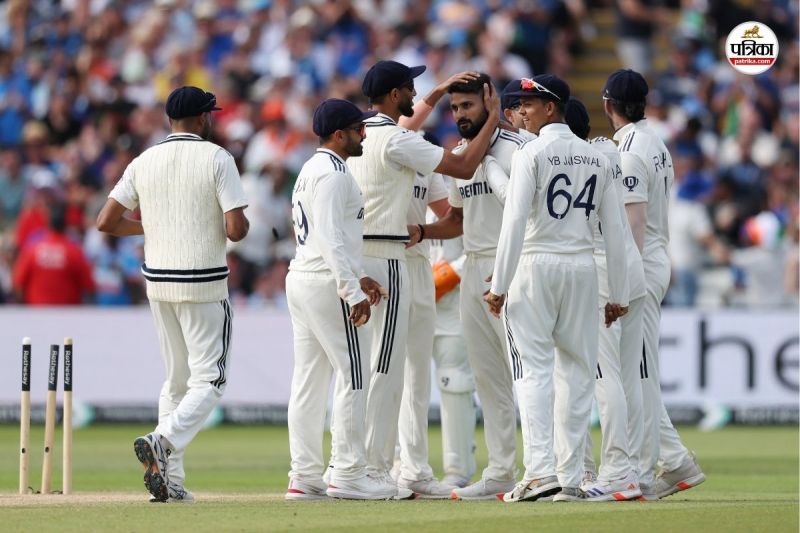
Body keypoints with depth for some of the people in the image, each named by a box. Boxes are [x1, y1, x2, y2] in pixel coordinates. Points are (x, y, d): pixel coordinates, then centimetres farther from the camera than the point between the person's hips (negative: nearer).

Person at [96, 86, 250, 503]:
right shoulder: (217, 159, -8)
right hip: (204, 286, -5)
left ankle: (171, 479, 7)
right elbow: (236, 229, -15)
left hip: (158, 282, 5)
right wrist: (244, 224, 9)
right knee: (208, 380, -1)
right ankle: (164, 441, -27)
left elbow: (105, 221, 1)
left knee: (176, 379, 14)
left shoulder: (144, 162, 4)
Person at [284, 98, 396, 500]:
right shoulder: (332, 173, -14)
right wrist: (353, 292, -25)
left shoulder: (310, 171, 18)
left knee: (309, 378, 8)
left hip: (301, 280, 10)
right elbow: (330, 237, -22)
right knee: (353, 376, -6)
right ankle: (348, 475, -6)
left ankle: (304, 477, 8)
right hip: (327, 284, -10)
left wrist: (356, 278, 21)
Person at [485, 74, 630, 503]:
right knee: (577, 372, 8)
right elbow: (614, 230, 9)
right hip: (581, 268, 5)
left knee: (533, 368, -7)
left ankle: (540, 469, -20)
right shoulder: (596, 159, 9)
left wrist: (499, 285, -12)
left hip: (535, 265, -5)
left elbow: (515, 222, -14)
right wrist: (619, 294, 13)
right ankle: (572, 479, 7)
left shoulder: (531, 154, -7)